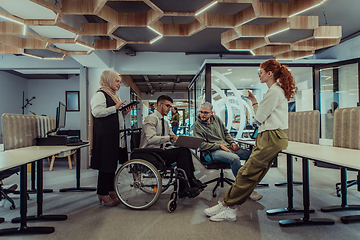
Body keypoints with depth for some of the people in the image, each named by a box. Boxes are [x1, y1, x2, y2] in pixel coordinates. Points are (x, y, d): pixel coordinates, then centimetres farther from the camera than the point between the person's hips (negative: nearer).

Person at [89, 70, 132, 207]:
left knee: (112, 163, 12)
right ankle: (103, 194, 7)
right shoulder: (100, 94, -6)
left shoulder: (113, 95, 22)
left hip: (115, 136, 9)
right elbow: (97, 112, -20)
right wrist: (115, 108, -17)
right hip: (105, 135, -9)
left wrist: (124, 112, 10)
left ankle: (110, 191, 23)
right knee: (106, 164, -5)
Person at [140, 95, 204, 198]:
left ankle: (183, 189, -13)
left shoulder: (165, 123, 19)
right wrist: (170, 137, -27)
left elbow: (174, 138, 17)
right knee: (182, 151, -23)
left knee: (186, 150, -13)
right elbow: (151, 139, -23)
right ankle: (191, 184, -16)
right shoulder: (151, 119, -8)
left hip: (160, 152, 8)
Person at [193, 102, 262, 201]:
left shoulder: (216, 119, 15)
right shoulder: (197, 125, -3)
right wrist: (219, 146, -15)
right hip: (212, 152, -7)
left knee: (250, 154, -11)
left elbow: (226, 132, 24)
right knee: (234, 158, -33)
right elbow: (201, 145, -10)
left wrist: (232, 142, 5)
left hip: (227, 147, 7)